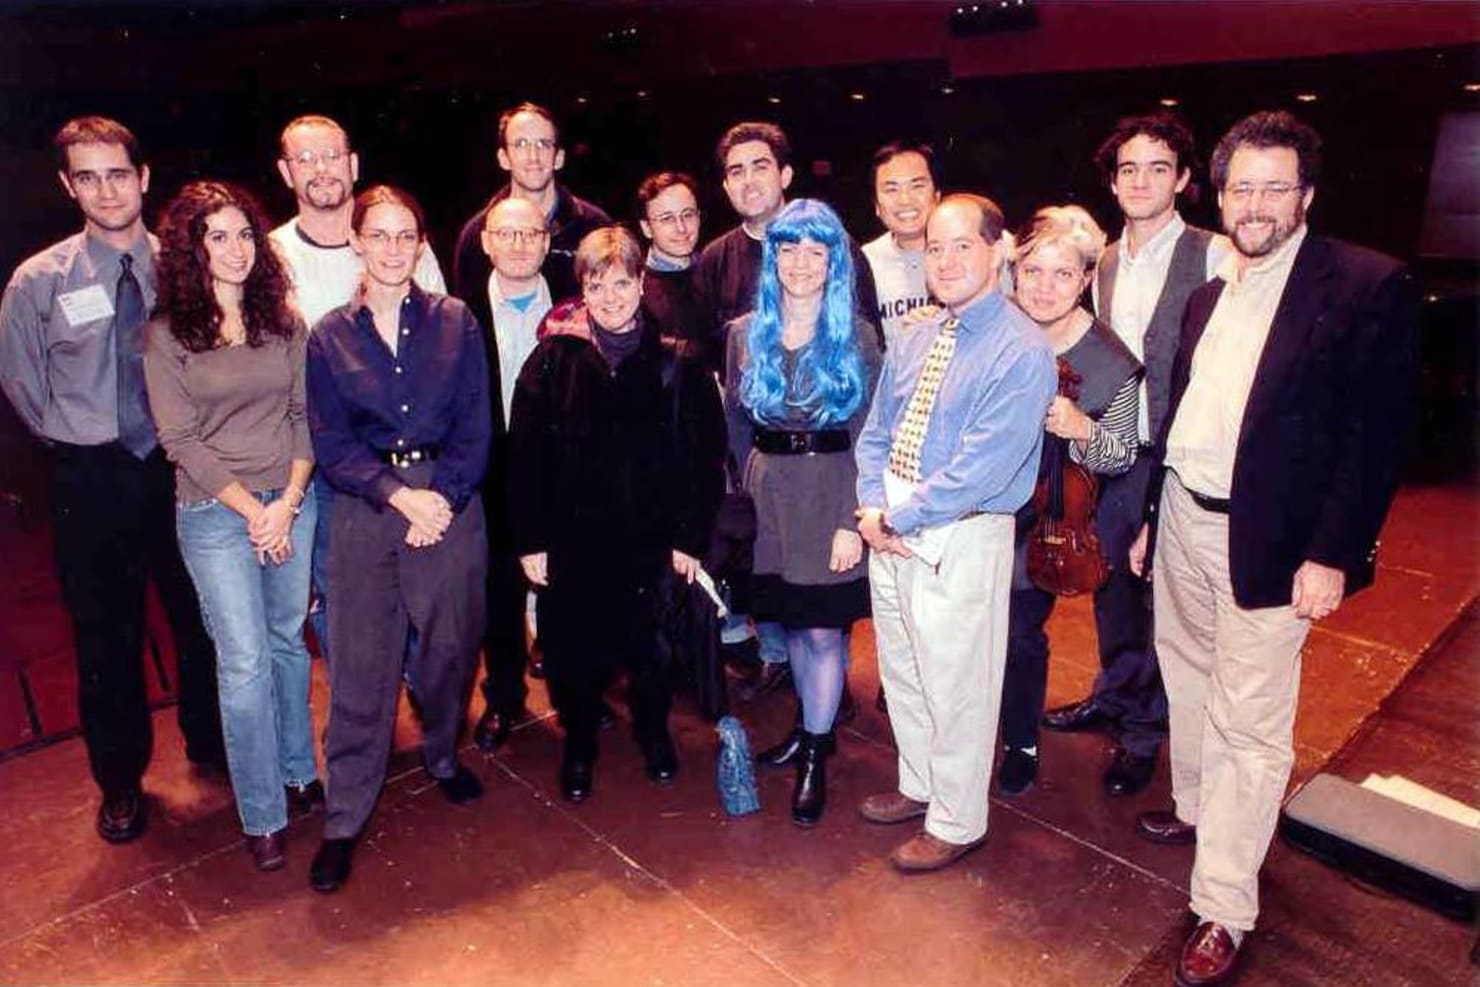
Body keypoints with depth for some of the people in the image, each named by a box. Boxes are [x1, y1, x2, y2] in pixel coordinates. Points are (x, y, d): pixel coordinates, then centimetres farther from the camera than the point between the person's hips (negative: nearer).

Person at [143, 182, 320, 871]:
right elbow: (181, 440, -7)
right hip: (215, 515, -3)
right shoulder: (166, 334, -4)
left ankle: (299, 771, 31)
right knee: (245, 661, -1)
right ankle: (262, 815, 13)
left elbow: (304, 415, 3)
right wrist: (253, 510, -11)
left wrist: (289, 501, -9)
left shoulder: (284, 322, 5)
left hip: (292, 502, 3)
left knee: (288, 641, 13)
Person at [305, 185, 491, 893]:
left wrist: (442, 499, -12)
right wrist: (399, 495, -13)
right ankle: (343, 820, 14)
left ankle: (443, 755, 39)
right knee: (360, 664, 1)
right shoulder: (330, 336, 3)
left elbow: (475, 429, 0)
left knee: (450, 642, 11)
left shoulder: (455, 322, 3)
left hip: (451, 501, 1)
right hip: (364, 512, -1)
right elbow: (331, 444, 0)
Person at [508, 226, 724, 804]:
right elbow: (524, 454, -2)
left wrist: (691, 536, -5)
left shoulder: (675, 361, -2)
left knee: (650, 645, 12)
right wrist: (529, 539, -6)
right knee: (574, 648, 10)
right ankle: (579, 744, 34)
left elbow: (706, 453, -2)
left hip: (650, 538, 0)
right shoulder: (554, 358, -1)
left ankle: (654, 733, 39)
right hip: (571, 538, 1)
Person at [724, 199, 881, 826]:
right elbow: (736, 424, 12)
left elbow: (867, 435, -7)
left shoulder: (857, 338, -4)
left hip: (832, 495, -3)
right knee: (791, 624, 15)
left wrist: (853, 520, -14)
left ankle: (815, 758, 17)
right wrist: (752, 485, 7)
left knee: (822, 629, 1)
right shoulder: (745, 334, 5)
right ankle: (811, 725, 37)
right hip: (770, 497, 4)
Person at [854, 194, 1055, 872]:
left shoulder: (1021, 351, -16)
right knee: (901, 672, 21)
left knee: (956, 687, 7)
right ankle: (919, 784, 44)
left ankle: (956, 823, 29)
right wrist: (873, 507, -5)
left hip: (961, 542, -7)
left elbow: (981, 466, -22)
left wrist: (899, 518, -17)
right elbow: (875, 432, 11)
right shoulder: (914, 340, 8)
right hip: (891, 531, 8)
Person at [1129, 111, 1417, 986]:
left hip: (1271, 542, -6)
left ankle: (1223, 912, 12)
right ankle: (1198, 809, 44)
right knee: (1190, 683, 21)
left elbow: (1378, 432, -12)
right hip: (1183, 517, 6)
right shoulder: (1209, 291, 10)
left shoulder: (1368, 287, -9)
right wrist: (1150, 517, 13)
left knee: (1250, 725, 0)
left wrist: (1333, 554, -16)